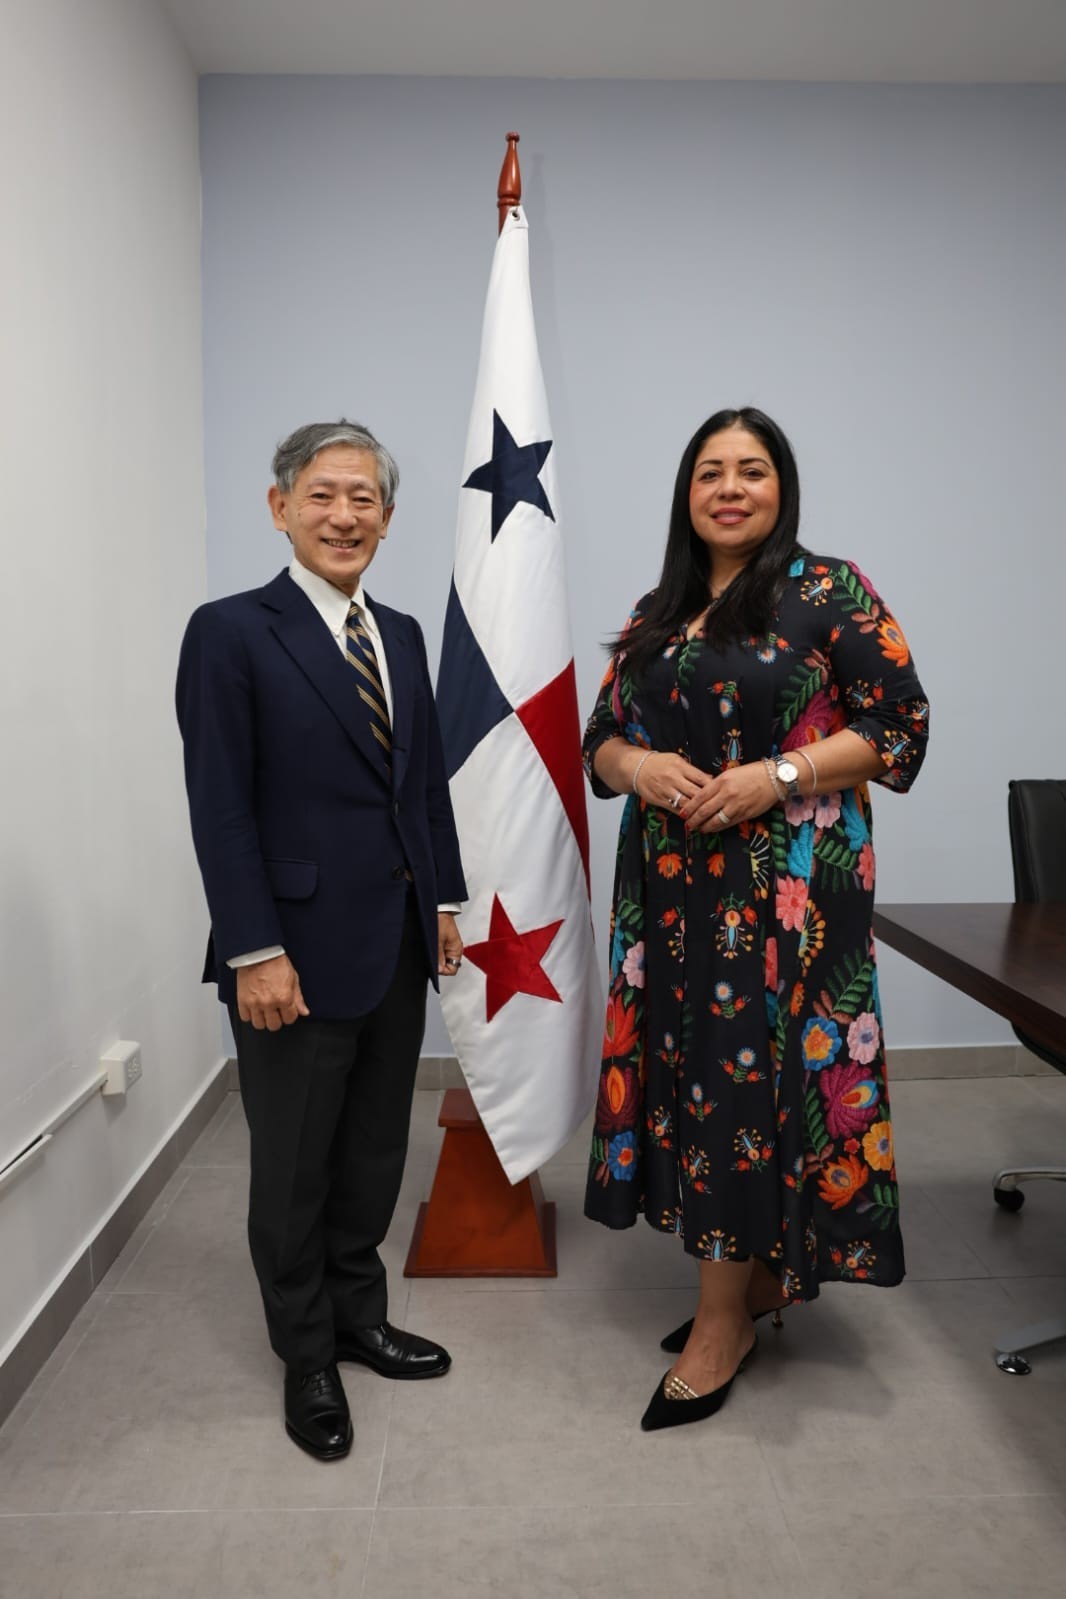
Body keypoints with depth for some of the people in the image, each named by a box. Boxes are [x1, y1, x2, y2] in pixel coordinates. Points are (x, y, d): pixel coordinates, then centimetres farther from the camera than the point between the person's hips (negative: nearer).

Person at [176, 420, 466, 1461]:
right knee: (294, 1168, 12)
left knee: (375, 1152, 19)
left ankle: (358, 1318, 40)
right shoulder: (231, 633, -10)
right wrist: (255, 952, -17)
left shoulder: (402, 636, 10)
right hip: (297, 951, -6)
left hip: (396, 945, 6)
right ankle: (306, 1360, 32)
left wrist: (443, 902, 10)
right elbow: (220, 808, -14)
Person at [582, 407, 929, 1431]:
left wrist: (777, 778, -17)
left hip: (786, 881, -5)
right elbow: (601, 736, 14)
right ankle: (760, 1275, 29)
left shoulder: (830, 593, -2)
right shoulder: (656, 613, 13)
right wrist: (638, 766, -8)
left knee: (749, 1072, -4)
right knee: (692, 1067, 9)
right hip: (673, 881, 6)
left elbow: (900, 726, -6)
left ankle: (722, 1326, 11)